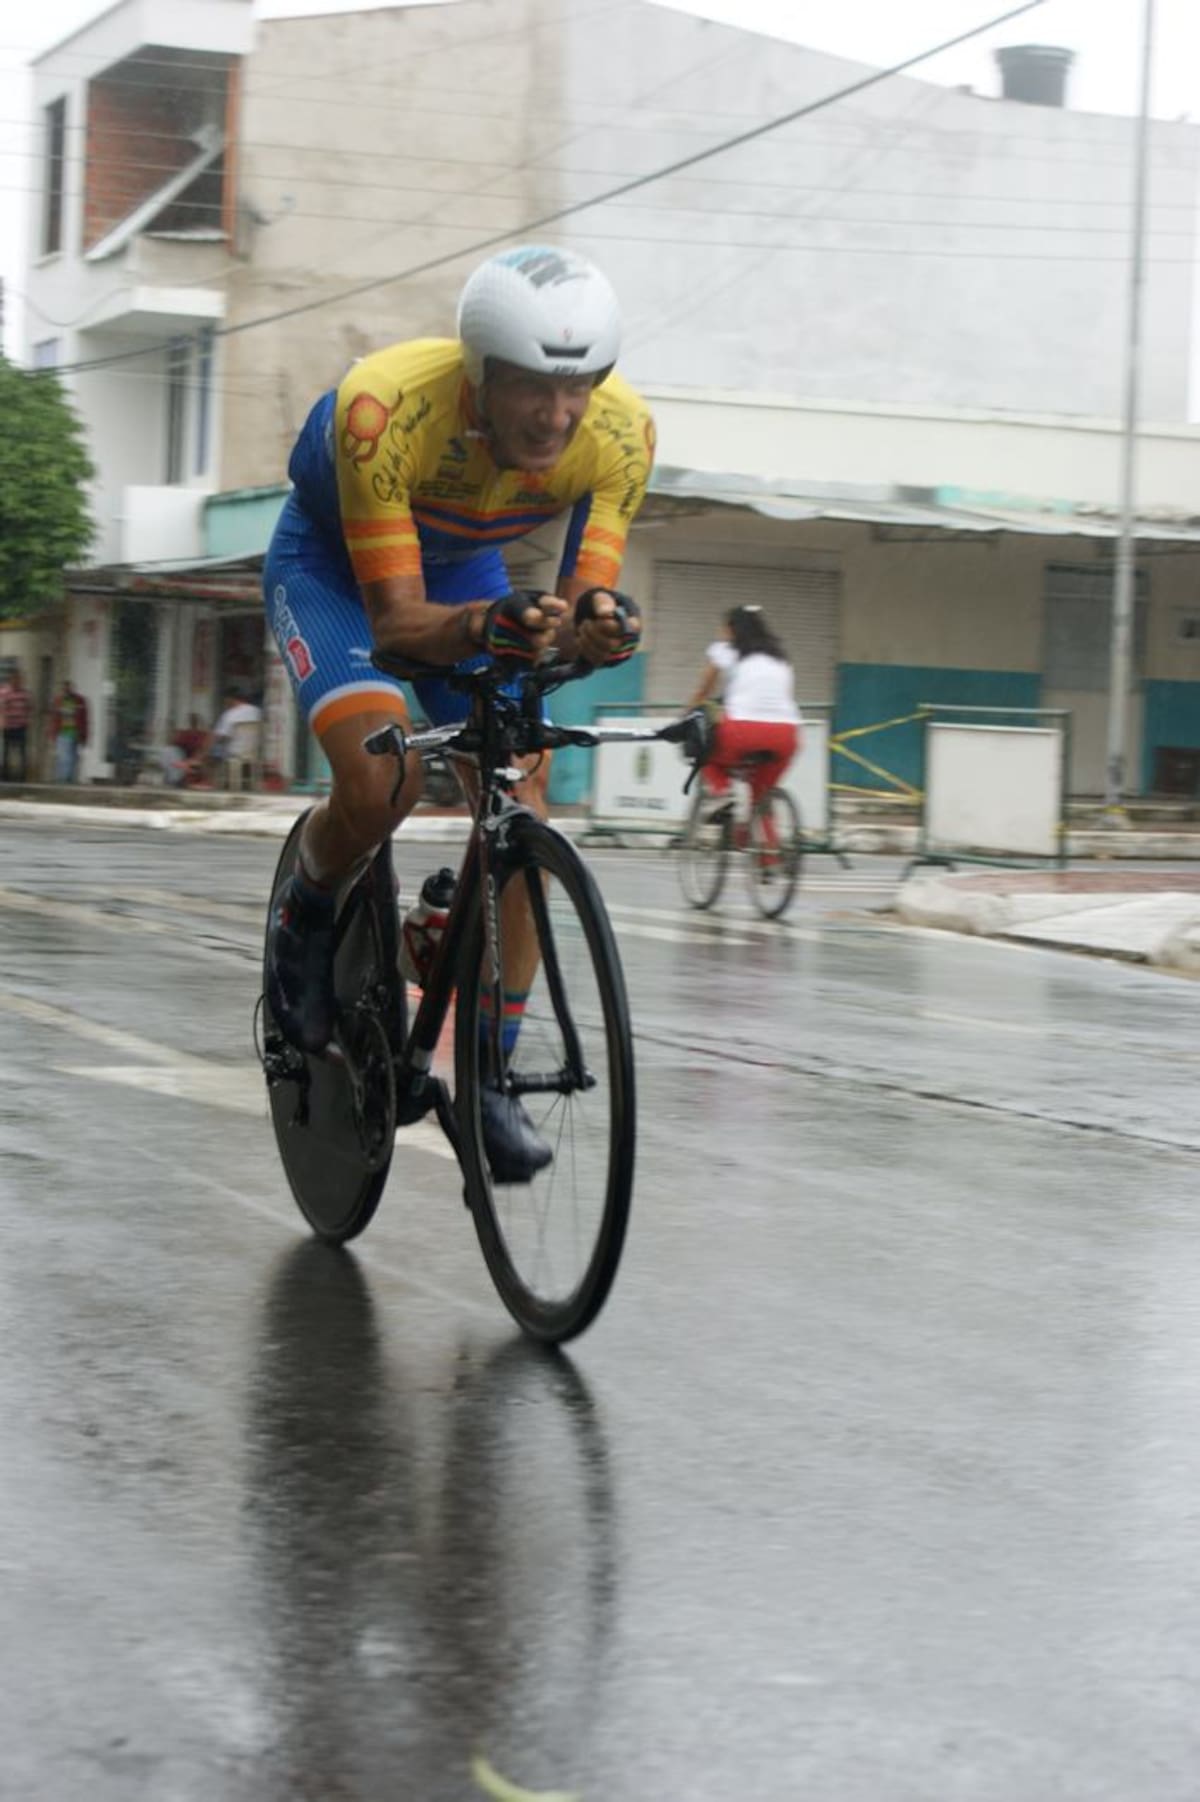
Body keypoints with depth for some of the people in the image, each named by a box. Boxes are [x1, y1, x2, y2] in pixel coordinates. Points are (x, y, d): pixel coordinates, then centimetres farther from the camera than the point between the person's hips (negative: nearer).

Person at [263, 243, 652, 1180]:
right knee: (382, 780, -28)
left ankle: (490, 1071, -1)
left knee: (520, 798, -12)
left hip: (465, 568, 4)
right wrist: (490, 626, -58)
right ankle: (305, 920, 5)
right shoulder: (386, 409, -40)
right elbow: (397, 618, -38)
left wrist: (598, 624, -50)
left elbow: (587, 593, -26)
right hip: (332, 562, -4)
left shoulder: (619, 431, -29)